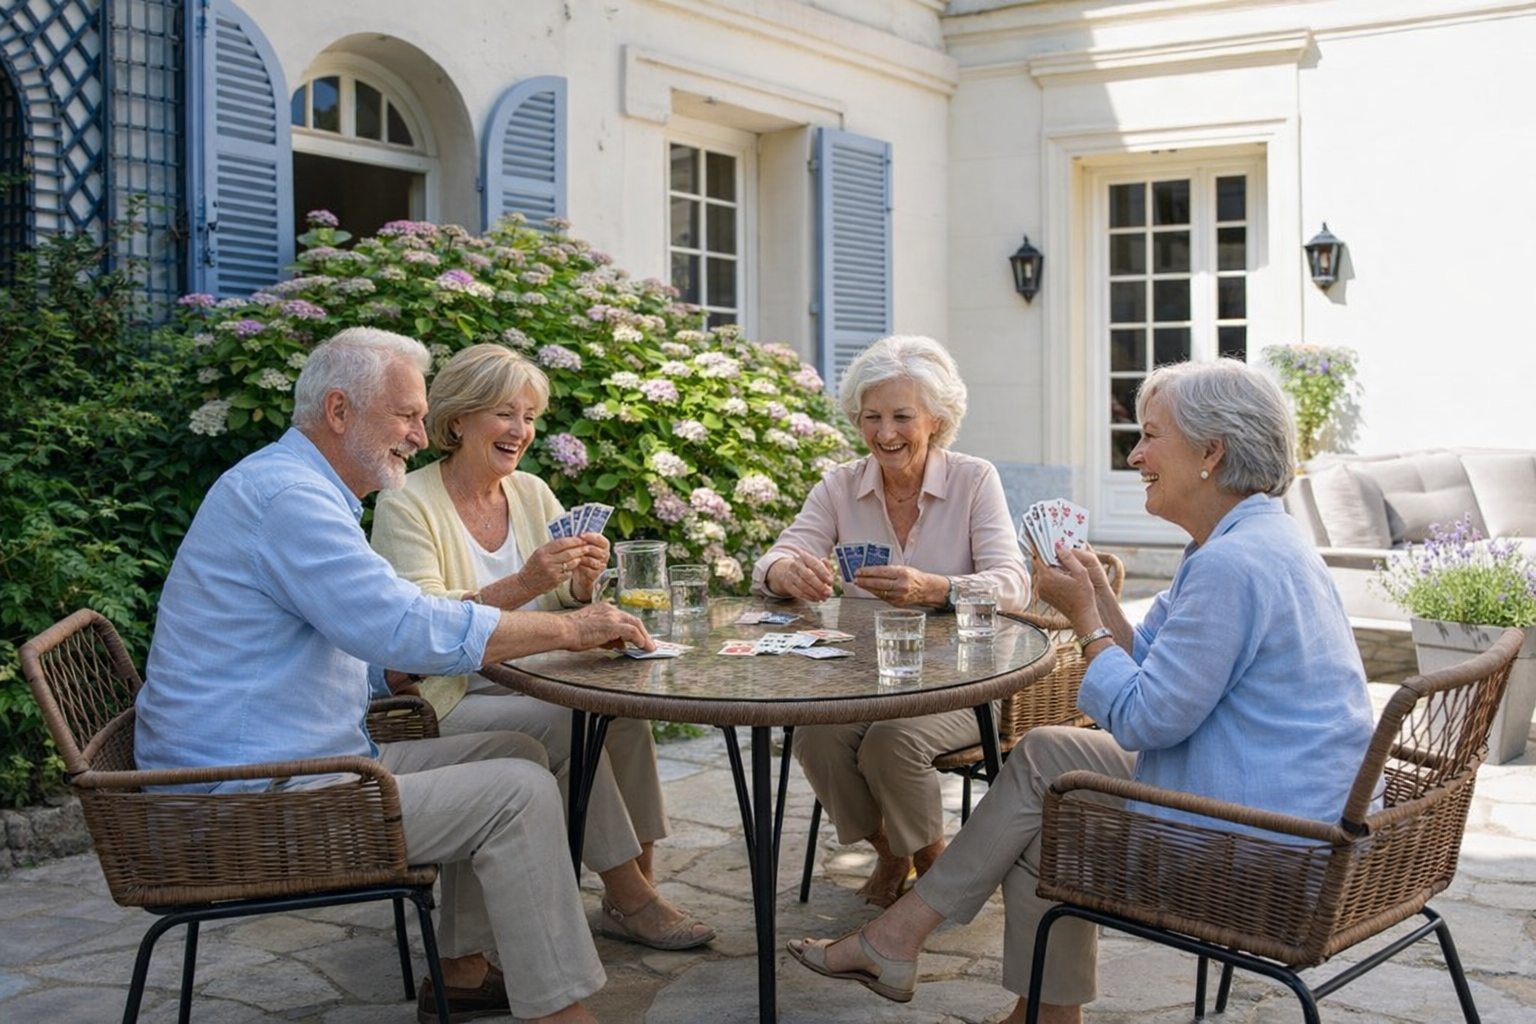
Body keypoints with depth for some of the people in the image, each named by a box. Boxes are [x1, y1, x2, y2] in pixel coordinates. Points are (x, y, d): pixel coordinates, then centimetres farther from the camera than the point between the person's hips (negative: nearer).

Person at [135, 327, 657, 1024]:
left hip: (299, 768, 11)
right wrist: (566, 629, -18)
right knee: (517, 793, -15)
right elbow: (406, 629, -27)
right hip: (260, 799, -11)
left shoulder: (304, 490, 17)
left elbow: (372, 647, 20)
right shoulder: (284, 494, -18)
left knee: (515, 754, 10)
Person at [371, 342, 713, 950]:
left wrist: (583, 581, -12)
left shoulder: (531, 493, 10)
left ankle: (632, 895, -13)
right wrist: (523, 585, -32)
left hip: (533, 685, 5)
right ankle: (630, 896, -15)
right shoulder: (407, 504, -8)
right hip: (447, 703, -5)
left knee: (626, 709, -22)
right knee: (567, 721, -28)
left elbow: (565, 611, 11)